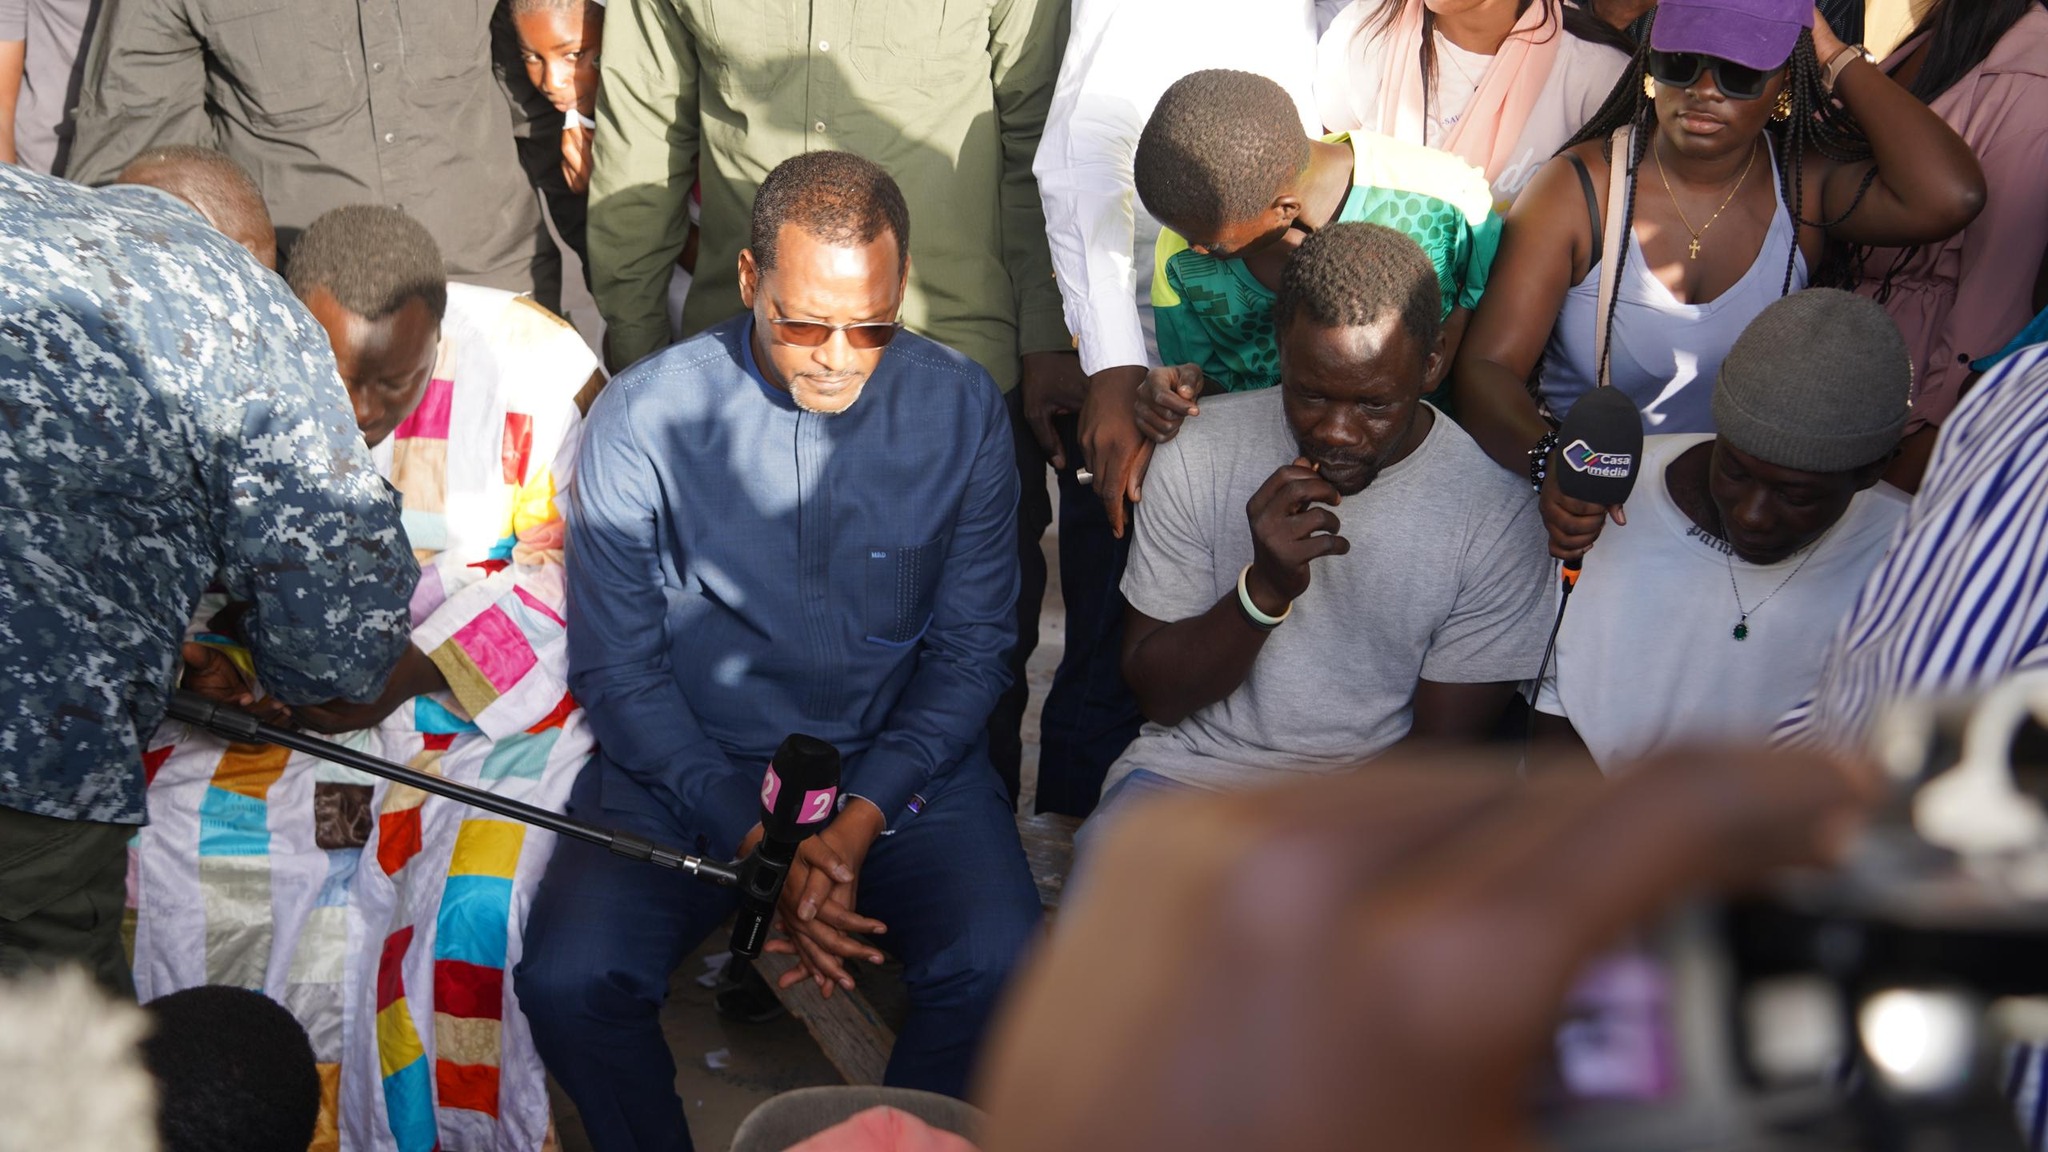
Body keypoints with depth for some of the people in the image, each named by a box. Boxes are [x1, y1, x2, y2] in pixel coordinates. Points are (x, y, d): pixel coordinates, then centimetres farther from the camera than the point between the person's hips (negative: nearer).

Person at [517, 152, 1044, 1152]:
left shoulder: (962, 411, -4)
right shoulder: (642, 417, -8)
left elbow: (972, 648, 1)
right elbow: (616, 668, -5)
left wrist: (861, 819, -14)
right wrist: (749, 837, -16)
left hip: (897, 761, 1)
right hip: (689, 765, 0)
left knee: (1000, 971, -26)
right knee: (570, 982, -25)